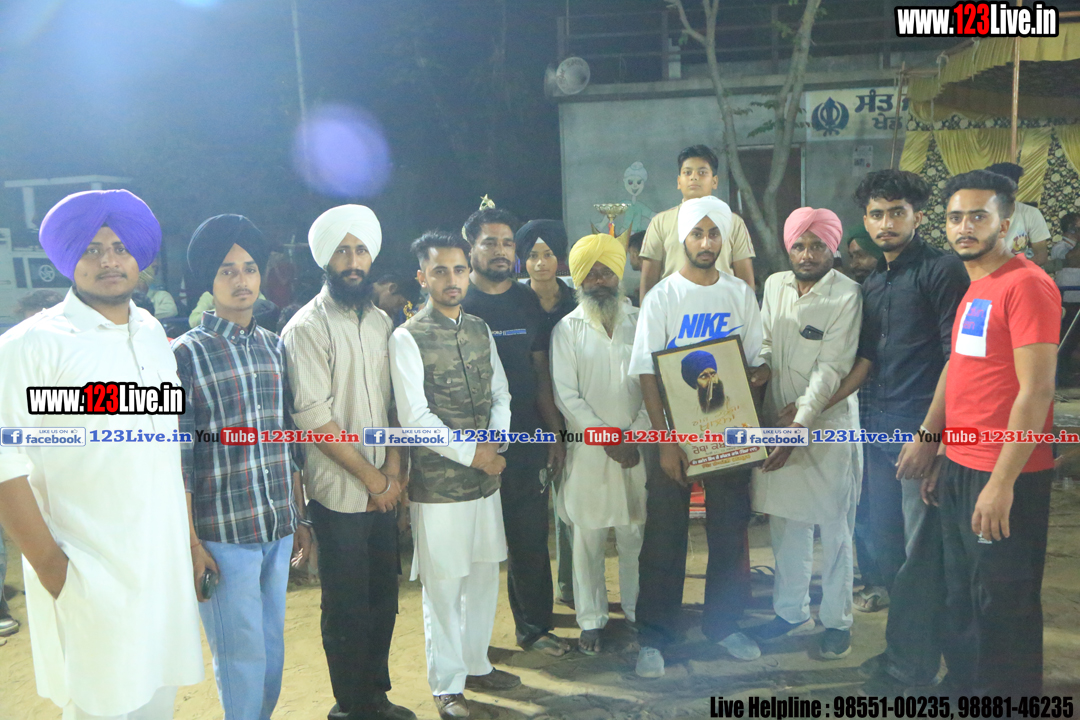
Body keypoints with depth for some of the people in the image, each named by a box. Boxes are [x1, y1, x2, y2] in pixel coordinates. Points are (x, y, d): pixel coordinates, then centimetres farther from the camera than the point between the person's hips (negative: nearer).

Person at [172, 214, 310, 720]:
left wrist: (300, 517, 13)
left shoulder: (275, 348, 9)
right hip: (222, 534, -5)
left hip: (278, 528, 5)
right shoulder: (187, 354, -7)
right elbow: (177, 456, -9)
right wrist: (190, 543, -11)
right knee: (241, 655, 4)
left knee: (272, 646, 17)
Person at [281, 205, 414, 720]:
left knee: (384, 595, 15)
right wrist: (370, 477, -12)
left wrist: (394, 470, -2)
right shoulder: (307, 327, -11)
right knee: (347, 606, 7)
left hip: (382, 490, 6)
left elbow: (393, 402, 10)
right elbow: (313, 417, -16)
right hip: (339, 493, -6)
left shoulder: (380, 321, 8)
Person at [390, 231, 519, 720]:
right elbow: (414, 417, -15)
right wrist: (472, 452, -14)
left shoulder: (480, 330, 9)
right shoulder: (408, 338, -10)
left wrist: (496, 444, -5)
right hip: (438, 484, -6)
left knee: (484, 577, 17)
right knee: (443, 586, 5)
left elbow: (500, 395, 12)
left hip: (486, 478, 6)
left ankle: (476, 664, 37)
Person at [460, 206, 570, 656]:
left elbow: (540, 372, 11)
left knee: (531, 537, 11)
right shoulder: (455, 304, -3)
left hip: (526, 440, 4)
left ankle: (534, 626, 27)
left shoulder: (527, 301, 9)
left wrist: (555, 433, 7)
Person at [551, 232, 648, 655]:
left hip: (637, 448, 1)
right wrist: (608, 440, -10)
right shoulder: (566, 330, 1)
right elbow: (566, 396, -5)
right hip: (588, 451, -1)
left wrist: (636, 436, -10)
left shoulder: (641, 324, 5)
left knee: (636, 535, 9)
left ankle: (638, 610, 27)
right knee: (588, 539, 6)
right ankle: (592, 619, 22)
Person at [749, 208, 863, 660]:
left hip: (828, 424, -5)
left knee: (834, 528, 6)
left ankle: (837, 621, 22)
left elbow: (832, 368, -15)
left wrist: (802, 418, -22)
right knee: (785, 522, 13)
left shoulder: (846, 295, -10)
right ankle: (791, 612, 30)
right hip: (778, 420, 5)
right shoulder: (774, 285, 7)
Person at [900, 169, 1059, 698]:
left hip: (1003, 476, -8)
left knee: (1002, 603, 6)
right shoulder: (974, 288, 13)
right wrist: (929, 442, 16)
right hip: (959, 466, 9)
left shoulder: (1027, 284, -15)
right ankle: (963, 685, 36)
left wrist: (1002, 481, -21)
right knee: (963, 594, 20)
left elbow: (1036, 390, -19)